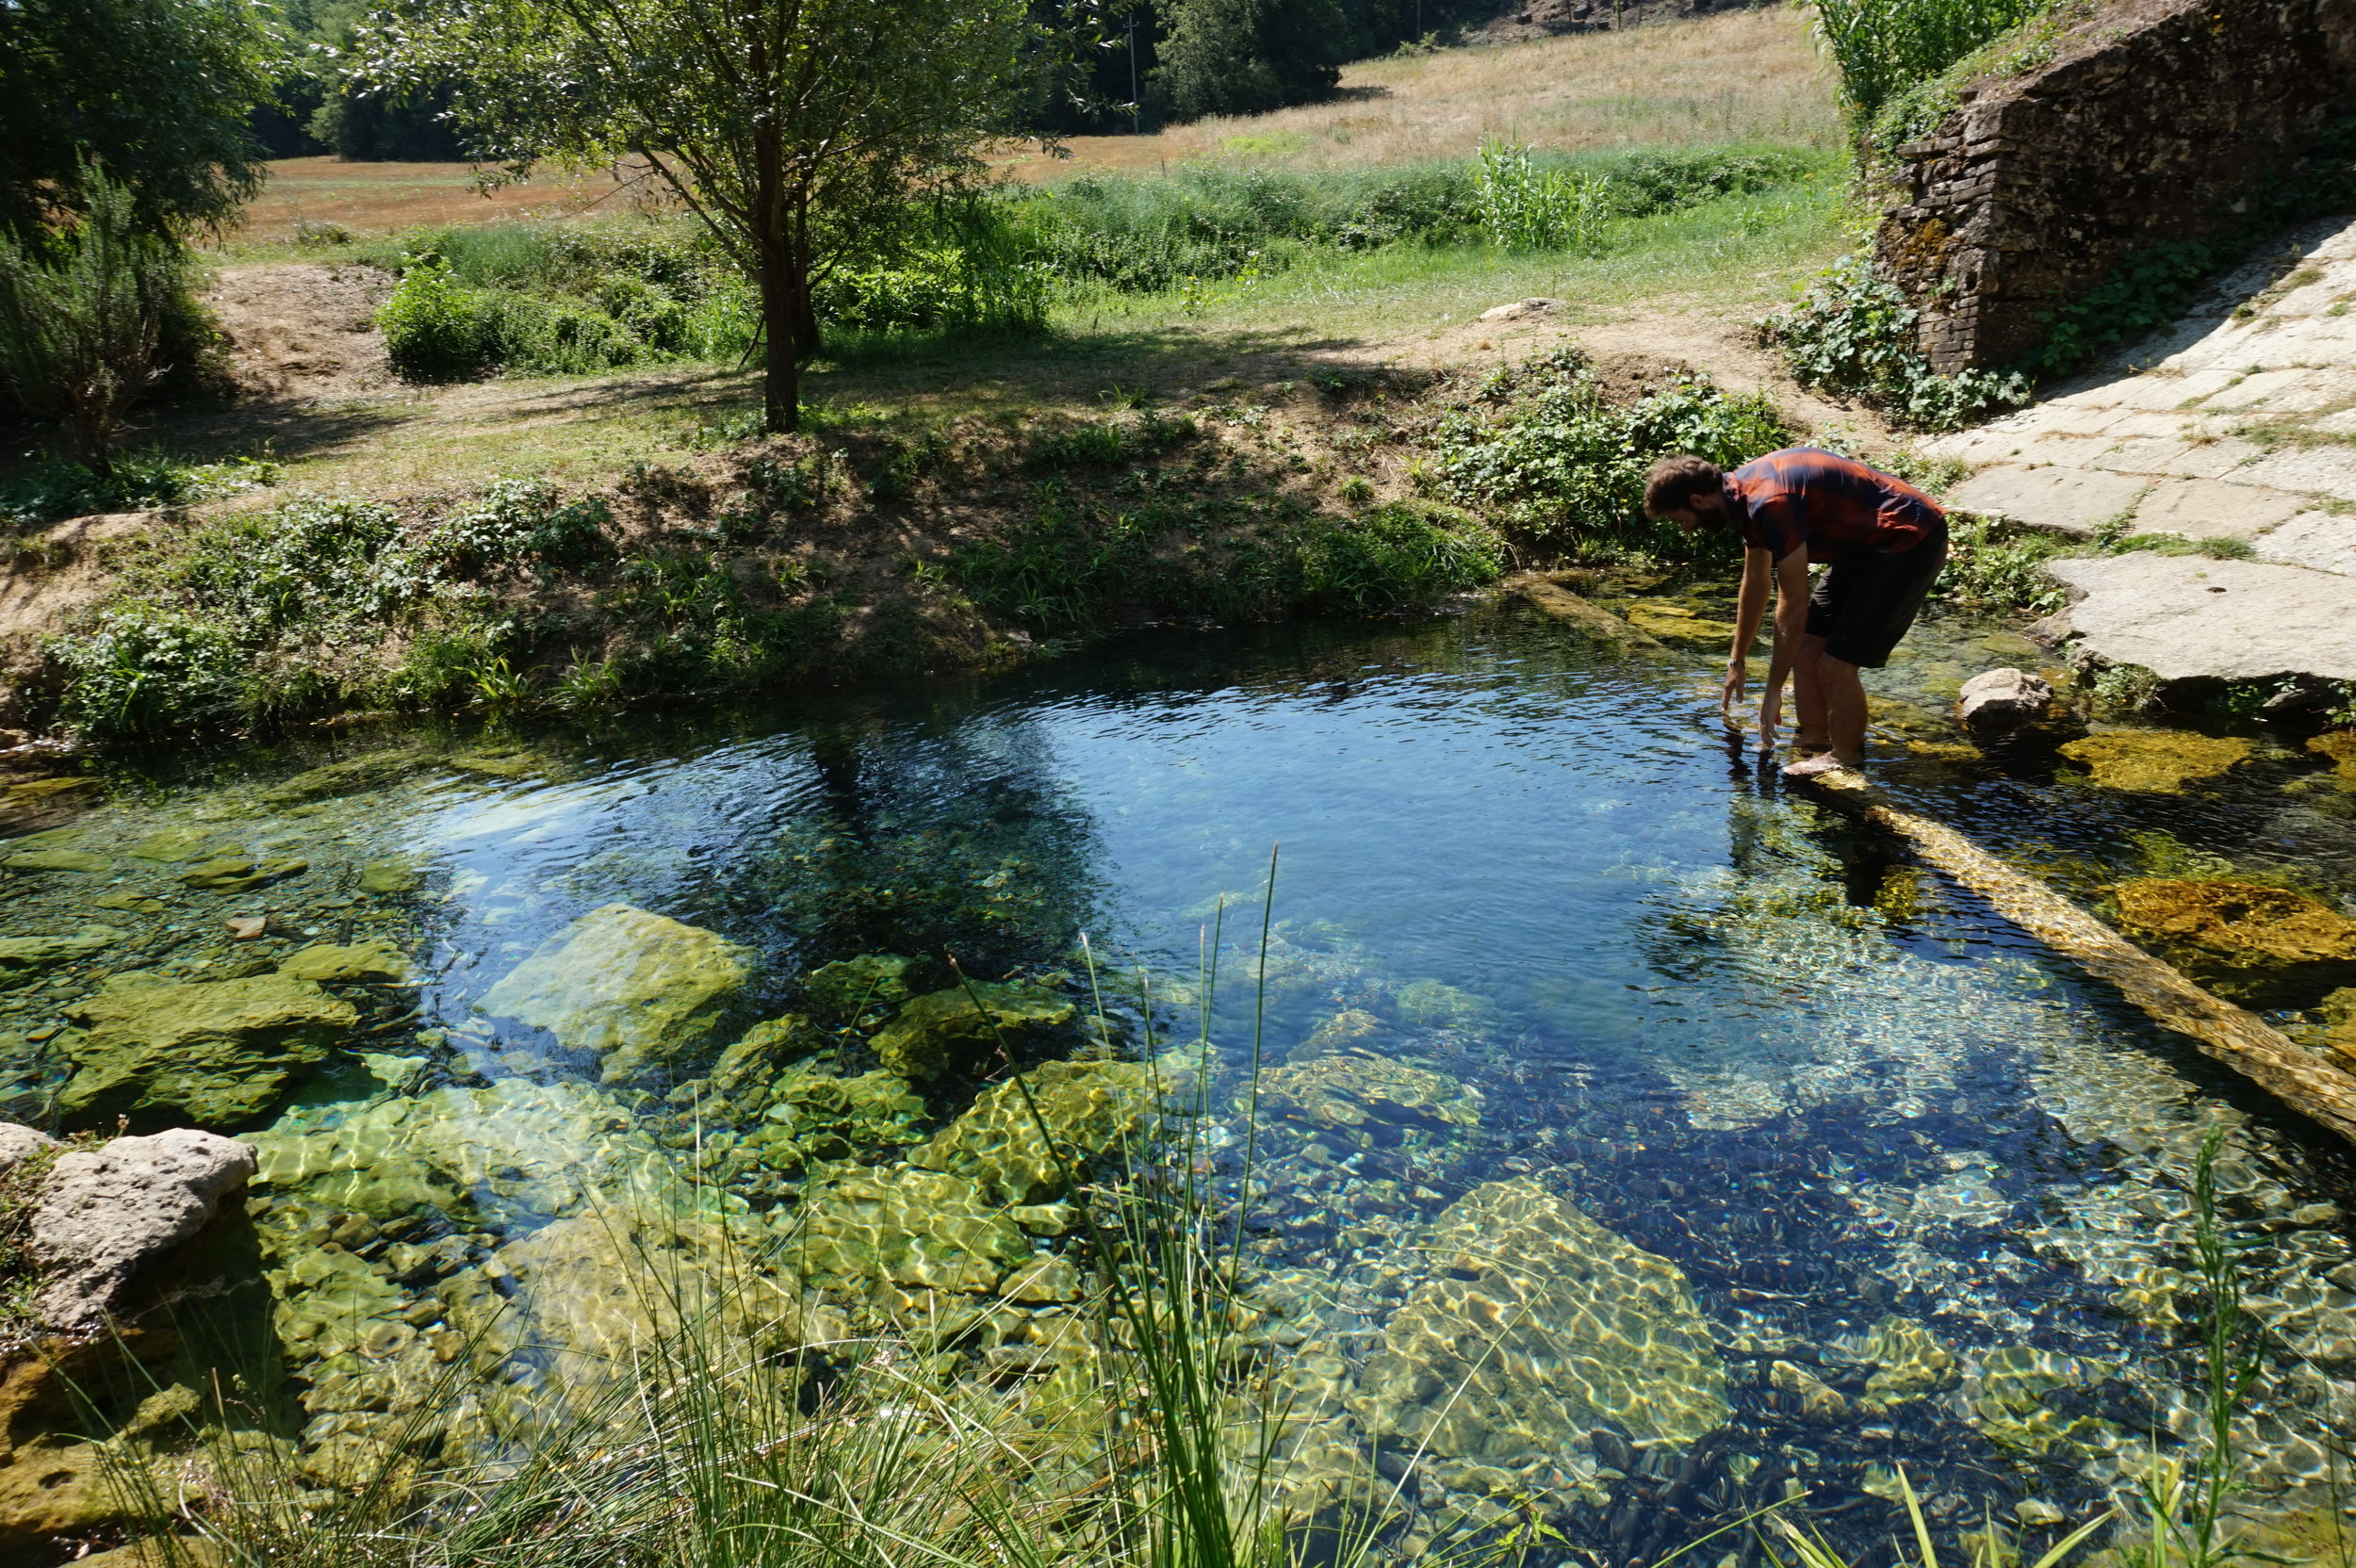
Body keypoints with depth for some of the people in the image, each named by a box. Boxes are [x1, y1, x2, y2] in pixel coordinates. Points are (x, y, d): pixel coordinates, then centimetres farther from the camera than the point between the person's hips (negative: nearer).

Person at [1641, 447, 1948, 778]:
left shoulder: (1769, 502, -28)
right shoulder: (1745, 492, 3)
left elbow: (1793, 606, -25)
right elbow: (1755, 584, 17)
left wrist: (1773, 690, -18)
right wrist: (1737, 660, 26)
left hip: (1908, 543, -10)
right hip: (1864, 544, 10)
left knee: (1836, 663, -10)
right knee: (1805, 647, 10)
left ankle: (1845, 761, 7)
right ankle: (1814, 741, 24)